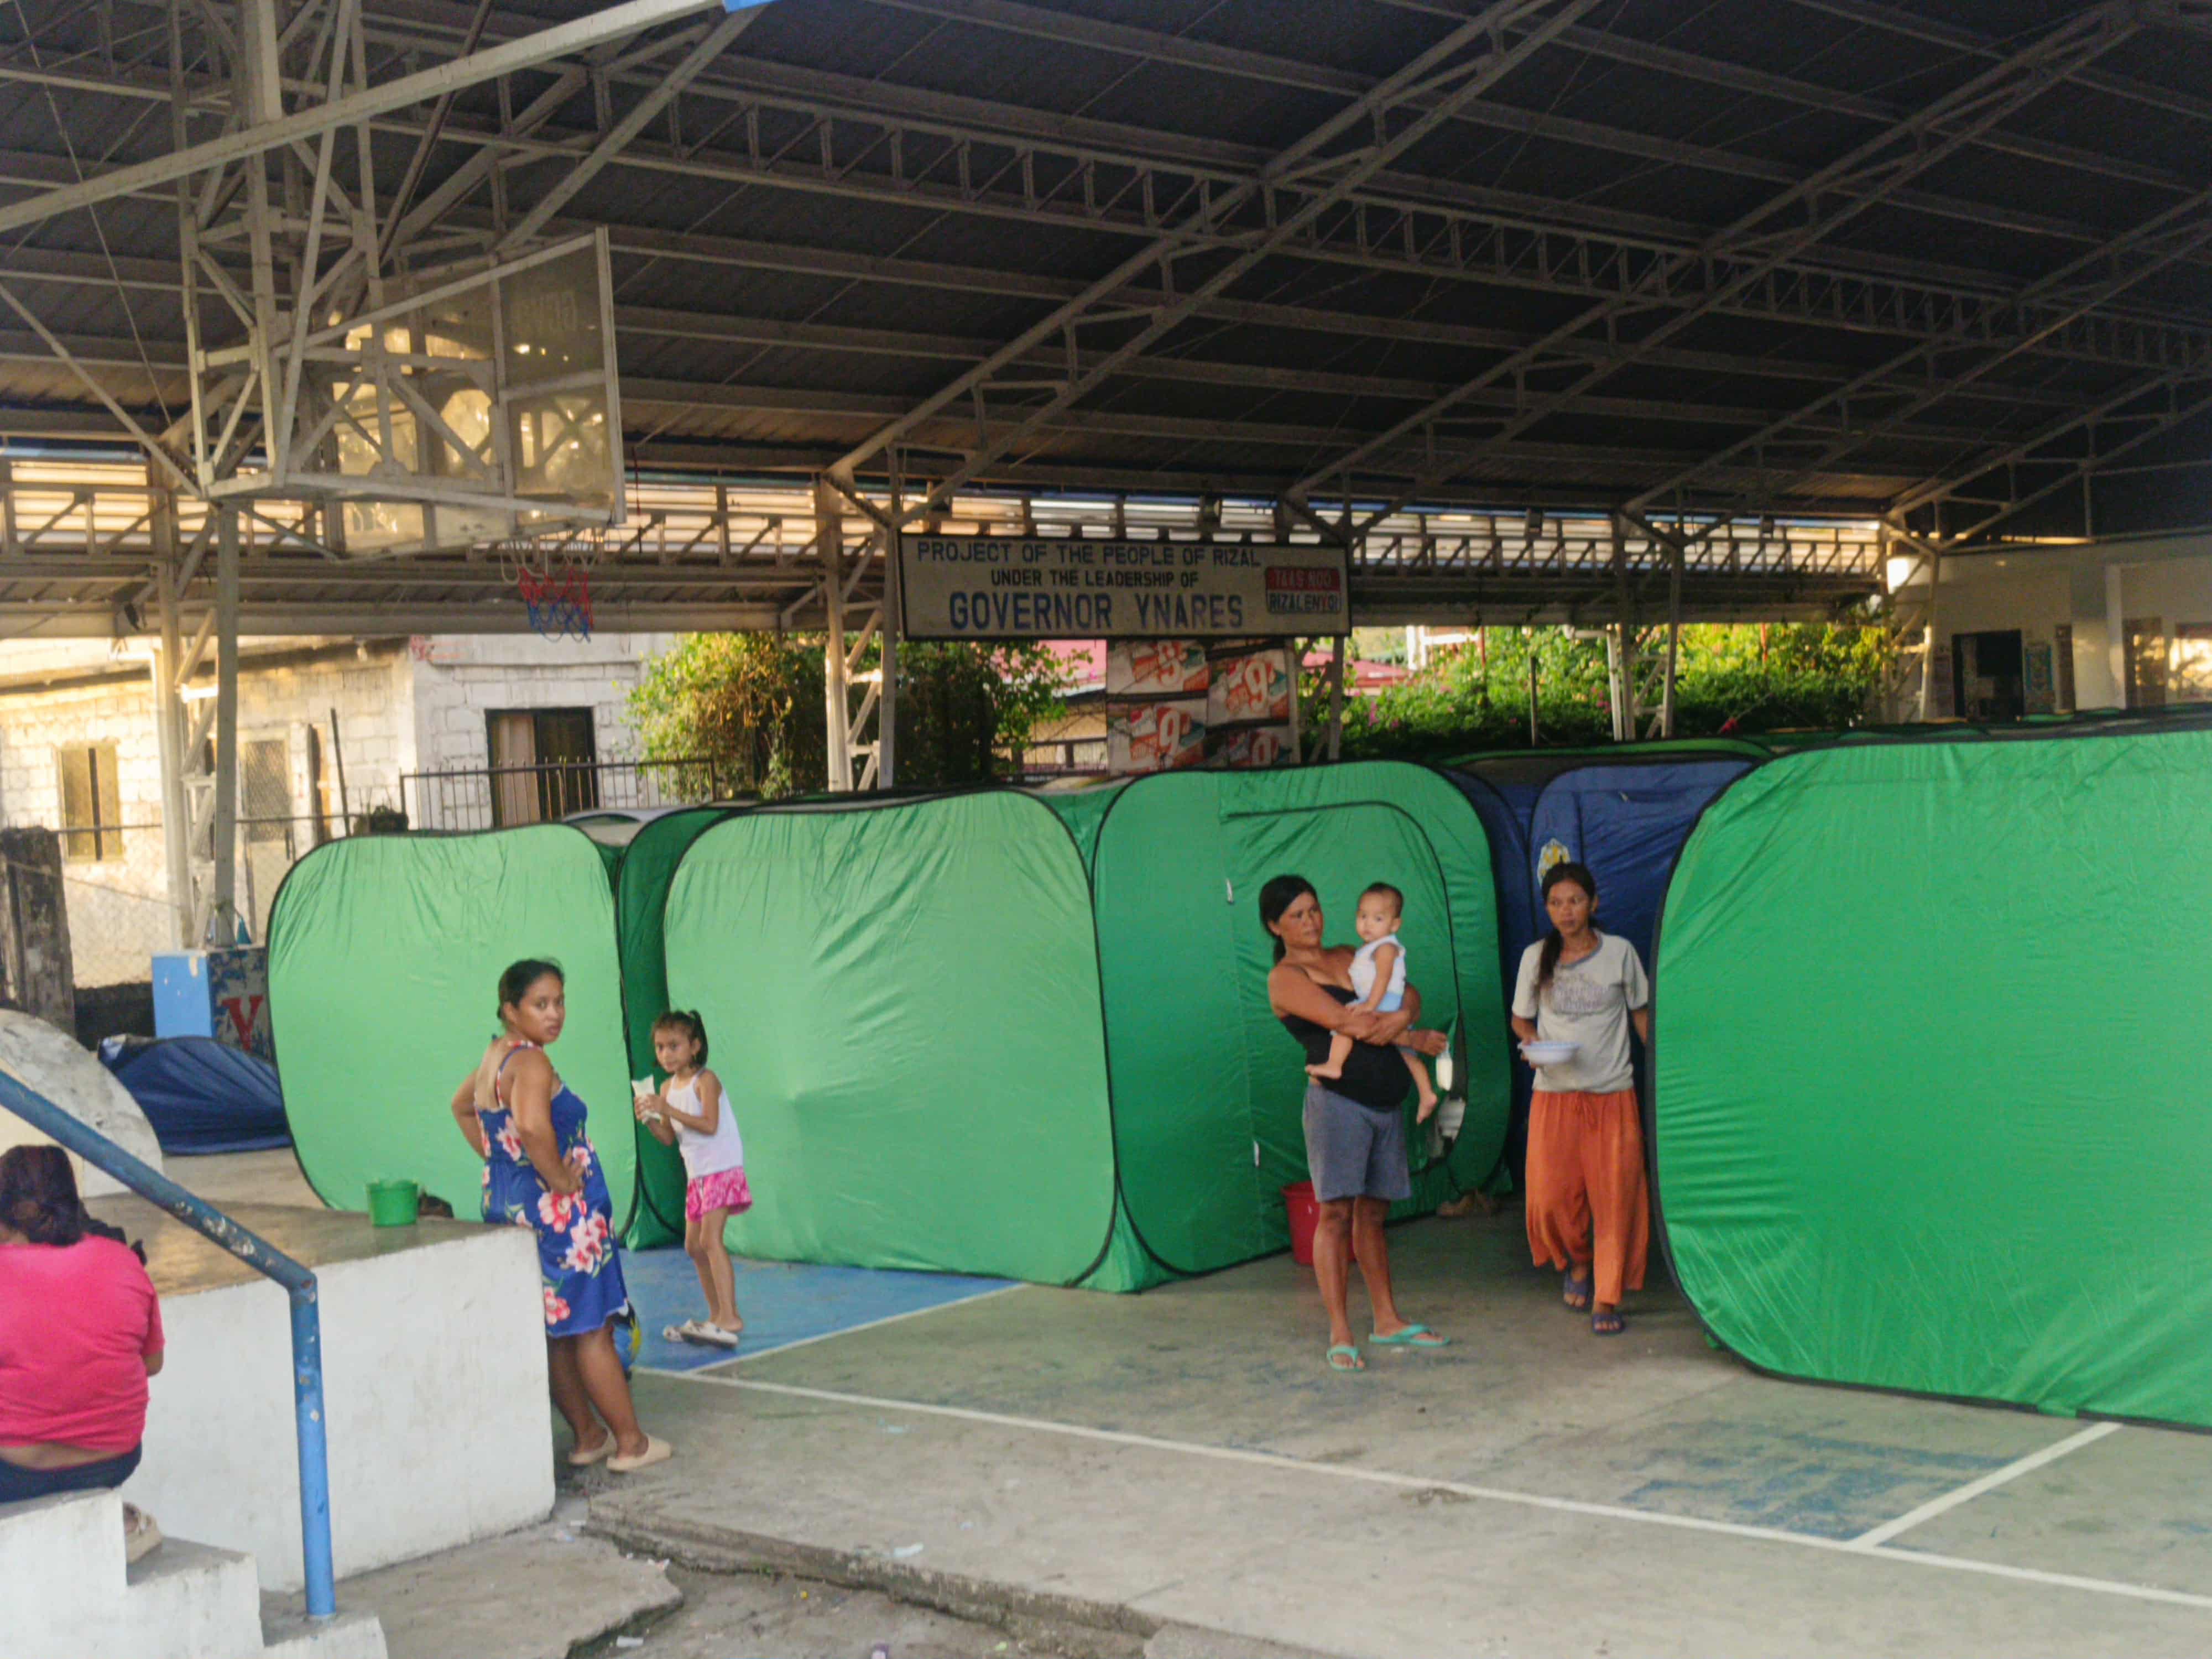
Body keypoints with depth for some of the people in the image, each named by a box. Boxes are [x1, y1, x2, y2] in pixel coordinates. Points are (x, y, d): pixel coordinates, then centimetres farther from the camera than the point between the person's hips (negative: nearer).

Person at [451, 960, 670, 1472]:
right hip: (556, 1214, -9)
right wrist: (559, 1179, -23)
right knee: (592, 1330, 0)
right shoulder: (530, 1063, -20)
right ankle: (631, 1443, 8)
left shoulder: (494, 1057, 10)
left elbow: (462, 1107, 29)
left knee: (555, 1333, 16)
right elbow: (532, 1125, -39)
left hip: (505, 1202, 9)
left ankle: (587, 1435, 26)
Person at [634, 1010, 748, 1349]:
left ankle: (730, 1318, -22)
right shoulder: (669, 1088, 10)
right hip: (696, 1174, 9)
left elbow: (709, 1125, -23)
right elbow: (669, 1138, 11)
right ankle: (717, 1316, 21)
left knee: (710, 1238, -19)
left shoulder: (705, 1081, -11)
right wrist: (649, 1120, -7)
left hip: (722, 1169, -9)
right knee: (693, 1246, 11)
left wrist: (669, 1111, -27)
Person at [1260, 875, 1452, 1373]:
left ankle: (1387, 1322, 20)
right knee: (1337, 1213, -9)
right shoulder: (1285, 978, -4)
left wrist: (1400, 1018, -11)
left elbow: (1409, 994, 13)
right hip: (1337, 1101, -7)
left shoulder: (1348, 958, 18)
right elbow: (1349, 1023, -14)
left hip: (1385, 1103, 7)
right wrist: (1419, 1040, -6)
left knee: (1373, 1214, 12)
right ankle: (1340, 1336, -7)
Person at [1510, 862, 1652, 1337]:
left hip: (1613, 1094, -1)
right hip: (1554, 1095, 1)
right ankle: (1578, 1262, 24)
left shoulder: (1619, 953, 2)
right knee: (1551, 1197, -7)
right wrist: (1533, 1040, -8)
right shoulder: (1536, 958, 4)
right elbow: (1520, 1018, 13)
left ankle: (1606, 1300, 6)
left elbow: (1641, 1013, 12)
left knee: (1613, 1196, -5)